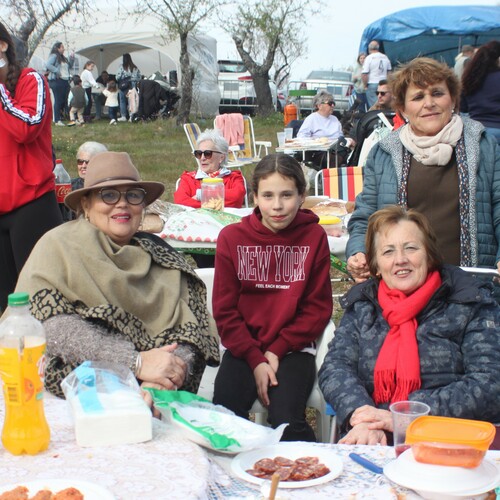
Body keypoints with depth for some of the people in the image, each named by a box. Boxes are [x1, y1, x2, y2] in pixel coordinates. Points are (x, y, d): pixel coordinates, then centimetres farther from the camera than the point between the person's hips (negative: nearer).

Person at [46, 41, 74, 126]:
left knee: (64, 101, 8)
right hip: (57, 81, -8)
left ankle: (60, 117, 17)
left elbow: (70, 67, 28)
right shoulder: (54, 56, -5)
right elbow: (48, 65, -19)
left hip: (65, 81, 8)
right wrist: (56, 71, -19)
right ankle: (57, 120, -6)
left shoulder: (64, 58, 21)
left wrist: (72, 60, 13)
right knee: (58, 100, -8)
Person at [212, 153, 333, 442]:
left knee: (287, 421, -24)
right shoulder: (232, 238, 2)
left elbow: (318, 308, 1)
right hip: (244, 349, 1)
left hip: (293, 350, -1)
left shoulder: (314, 237, 0)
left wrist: (277, 350, -8)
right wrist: (255, 359, -9)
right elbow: (225, 310, 2)